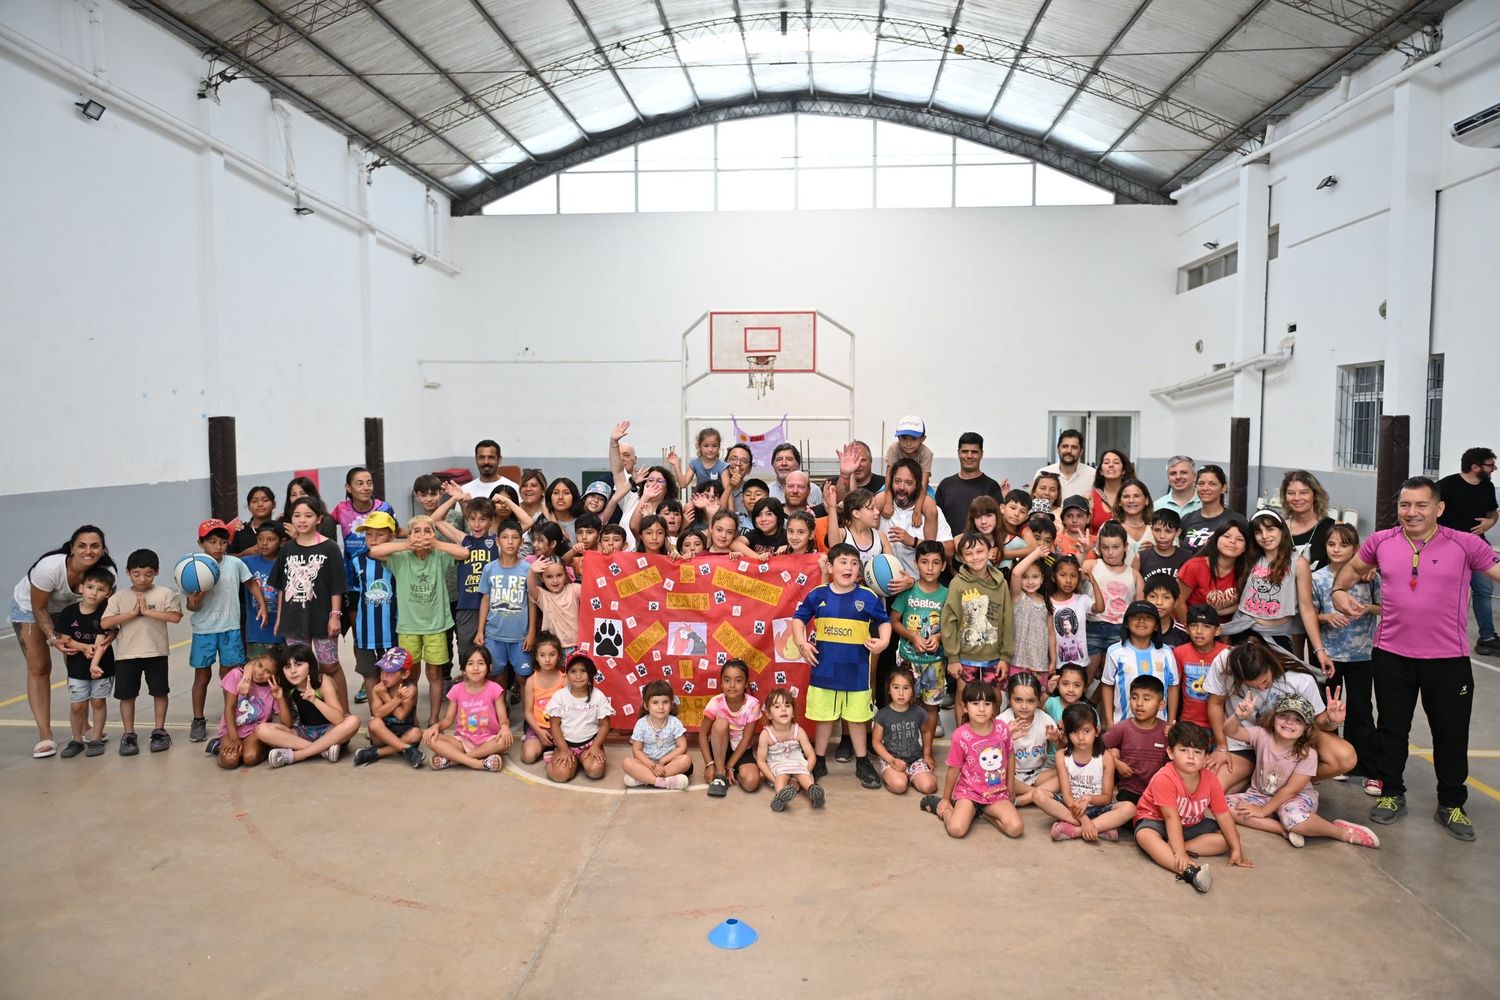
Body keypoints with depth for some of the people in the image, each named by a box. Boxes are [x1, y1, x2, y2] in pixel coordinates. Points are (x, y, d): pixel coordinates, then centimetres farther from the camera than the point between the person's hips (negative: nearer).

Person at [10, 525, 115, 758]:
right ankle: (45, 737, -7)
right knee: (38, 667, -8)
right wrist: (53, 638, -34)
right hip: (29, 607, -3)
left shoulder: (105, 571, -27)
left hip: (68, 608, 3)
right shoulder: (50, 567, -38)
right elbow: (38, 608, -25)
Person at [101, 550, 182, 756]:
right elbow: (104, 623, -8)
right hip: (126, 654, 1)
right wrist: (133, 612, -15)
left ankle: (159, 731, 20)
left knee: (159, 691, 7)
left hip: (156, 652, -1)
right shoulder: (119, 597, 2)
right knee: (126, 694, 7)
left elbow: (175, 617, -16)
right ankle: (128, 735, 18)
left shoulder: (165, 594, -3)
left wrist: (147, 611, -17)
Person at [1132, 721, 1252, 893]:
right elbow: (1171, 817, -33)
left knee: (1227, 838, -10)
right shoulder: (1165, 779, -29)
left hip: (1192, 825, 6)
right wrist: (1179, 853, -39)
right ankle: (1189, 871, -57)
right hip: (1157, 820, -6)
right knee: (1145, 835, -38)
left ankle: (1167, 849, -22)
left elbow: (1223, 815, -7)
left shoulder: (1210, 779, -12)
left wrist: (1236, 850, -10)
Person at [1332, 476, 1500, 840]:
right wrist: (1339, 590, 2)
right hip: (1391, 656, 2)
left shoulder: (1466, 544, -7)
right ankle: (1392, 794, 30)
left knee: (1452, 734, 10)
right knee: (1391, 728, 13)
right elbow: (1354, 567, 18)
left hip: (1448, 659, -1)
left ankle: (1451, 805, 27)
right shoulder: (1381, 541, 0)